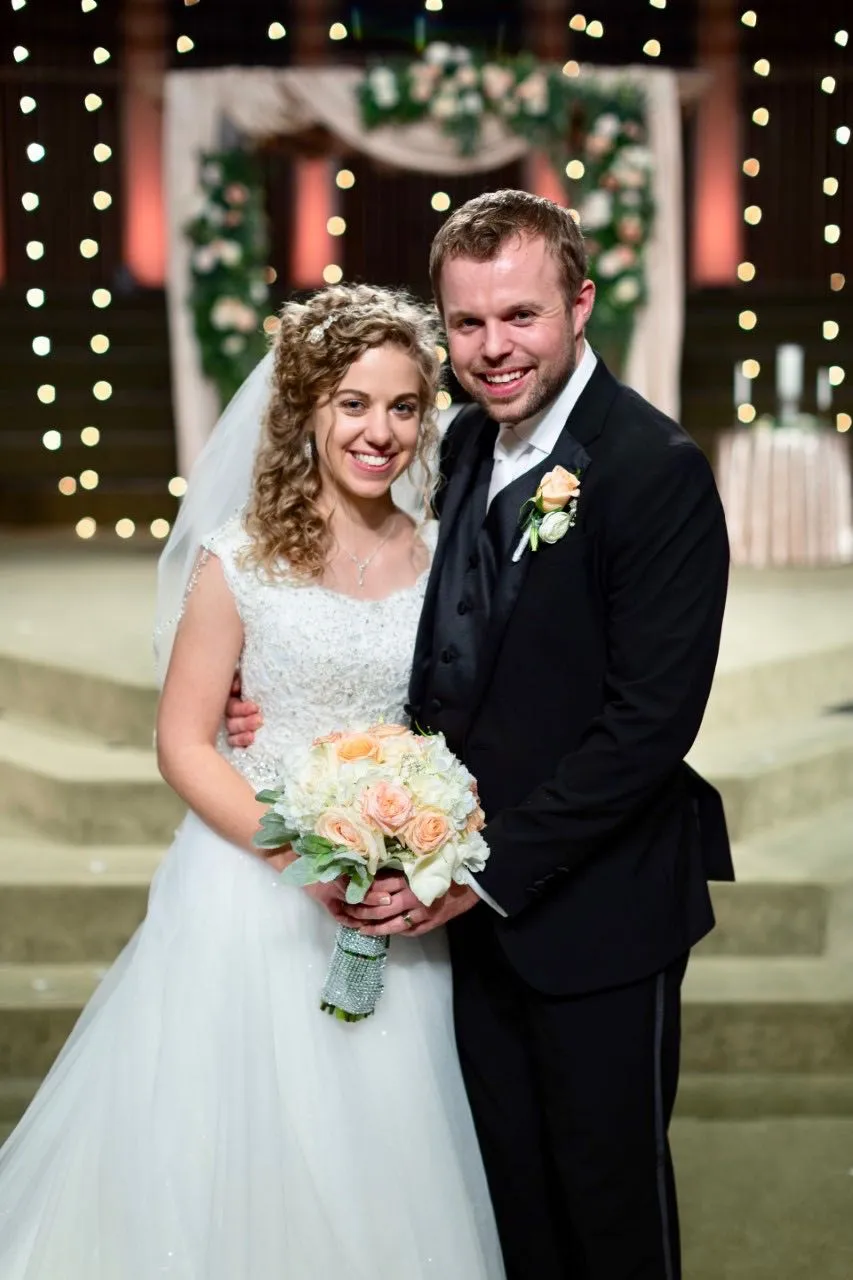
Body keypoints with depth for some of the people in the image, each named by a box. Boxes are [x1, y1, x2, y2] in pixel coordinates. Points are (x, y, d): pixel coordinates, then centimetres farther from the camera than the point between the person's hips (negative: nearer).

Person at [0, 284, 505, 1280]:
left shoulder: (445, 564, 3)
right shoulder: (240, 563, -6)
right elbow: (183, 745, -6)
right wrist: (303, 852, -17)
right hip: (253, 899, -2)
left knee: (376, 1162, 10)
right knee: (233, 1152, 6)